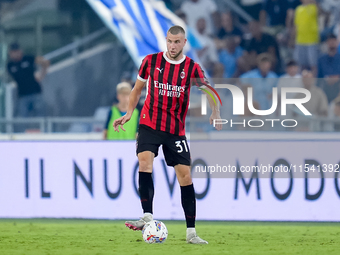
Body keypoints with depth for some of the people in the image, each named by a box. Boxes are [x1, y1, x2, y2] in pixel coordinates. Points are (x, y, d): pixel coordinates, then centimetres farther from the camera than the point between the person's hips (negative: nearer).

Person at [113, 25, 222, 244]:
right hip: (149, 124, 0)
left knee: (185, 176, -1)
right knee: (145, 161, -25)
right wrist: (129, 113, 0)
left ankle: (191, 232, 6)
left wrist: (216, 112, -30)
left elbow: (208, 91, -10)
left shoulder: (192, 68, -1)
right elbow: (138, 89, 13)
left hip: (176, 130, 0)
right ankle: (147, 217, -28)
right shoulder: (151, 61, 1)